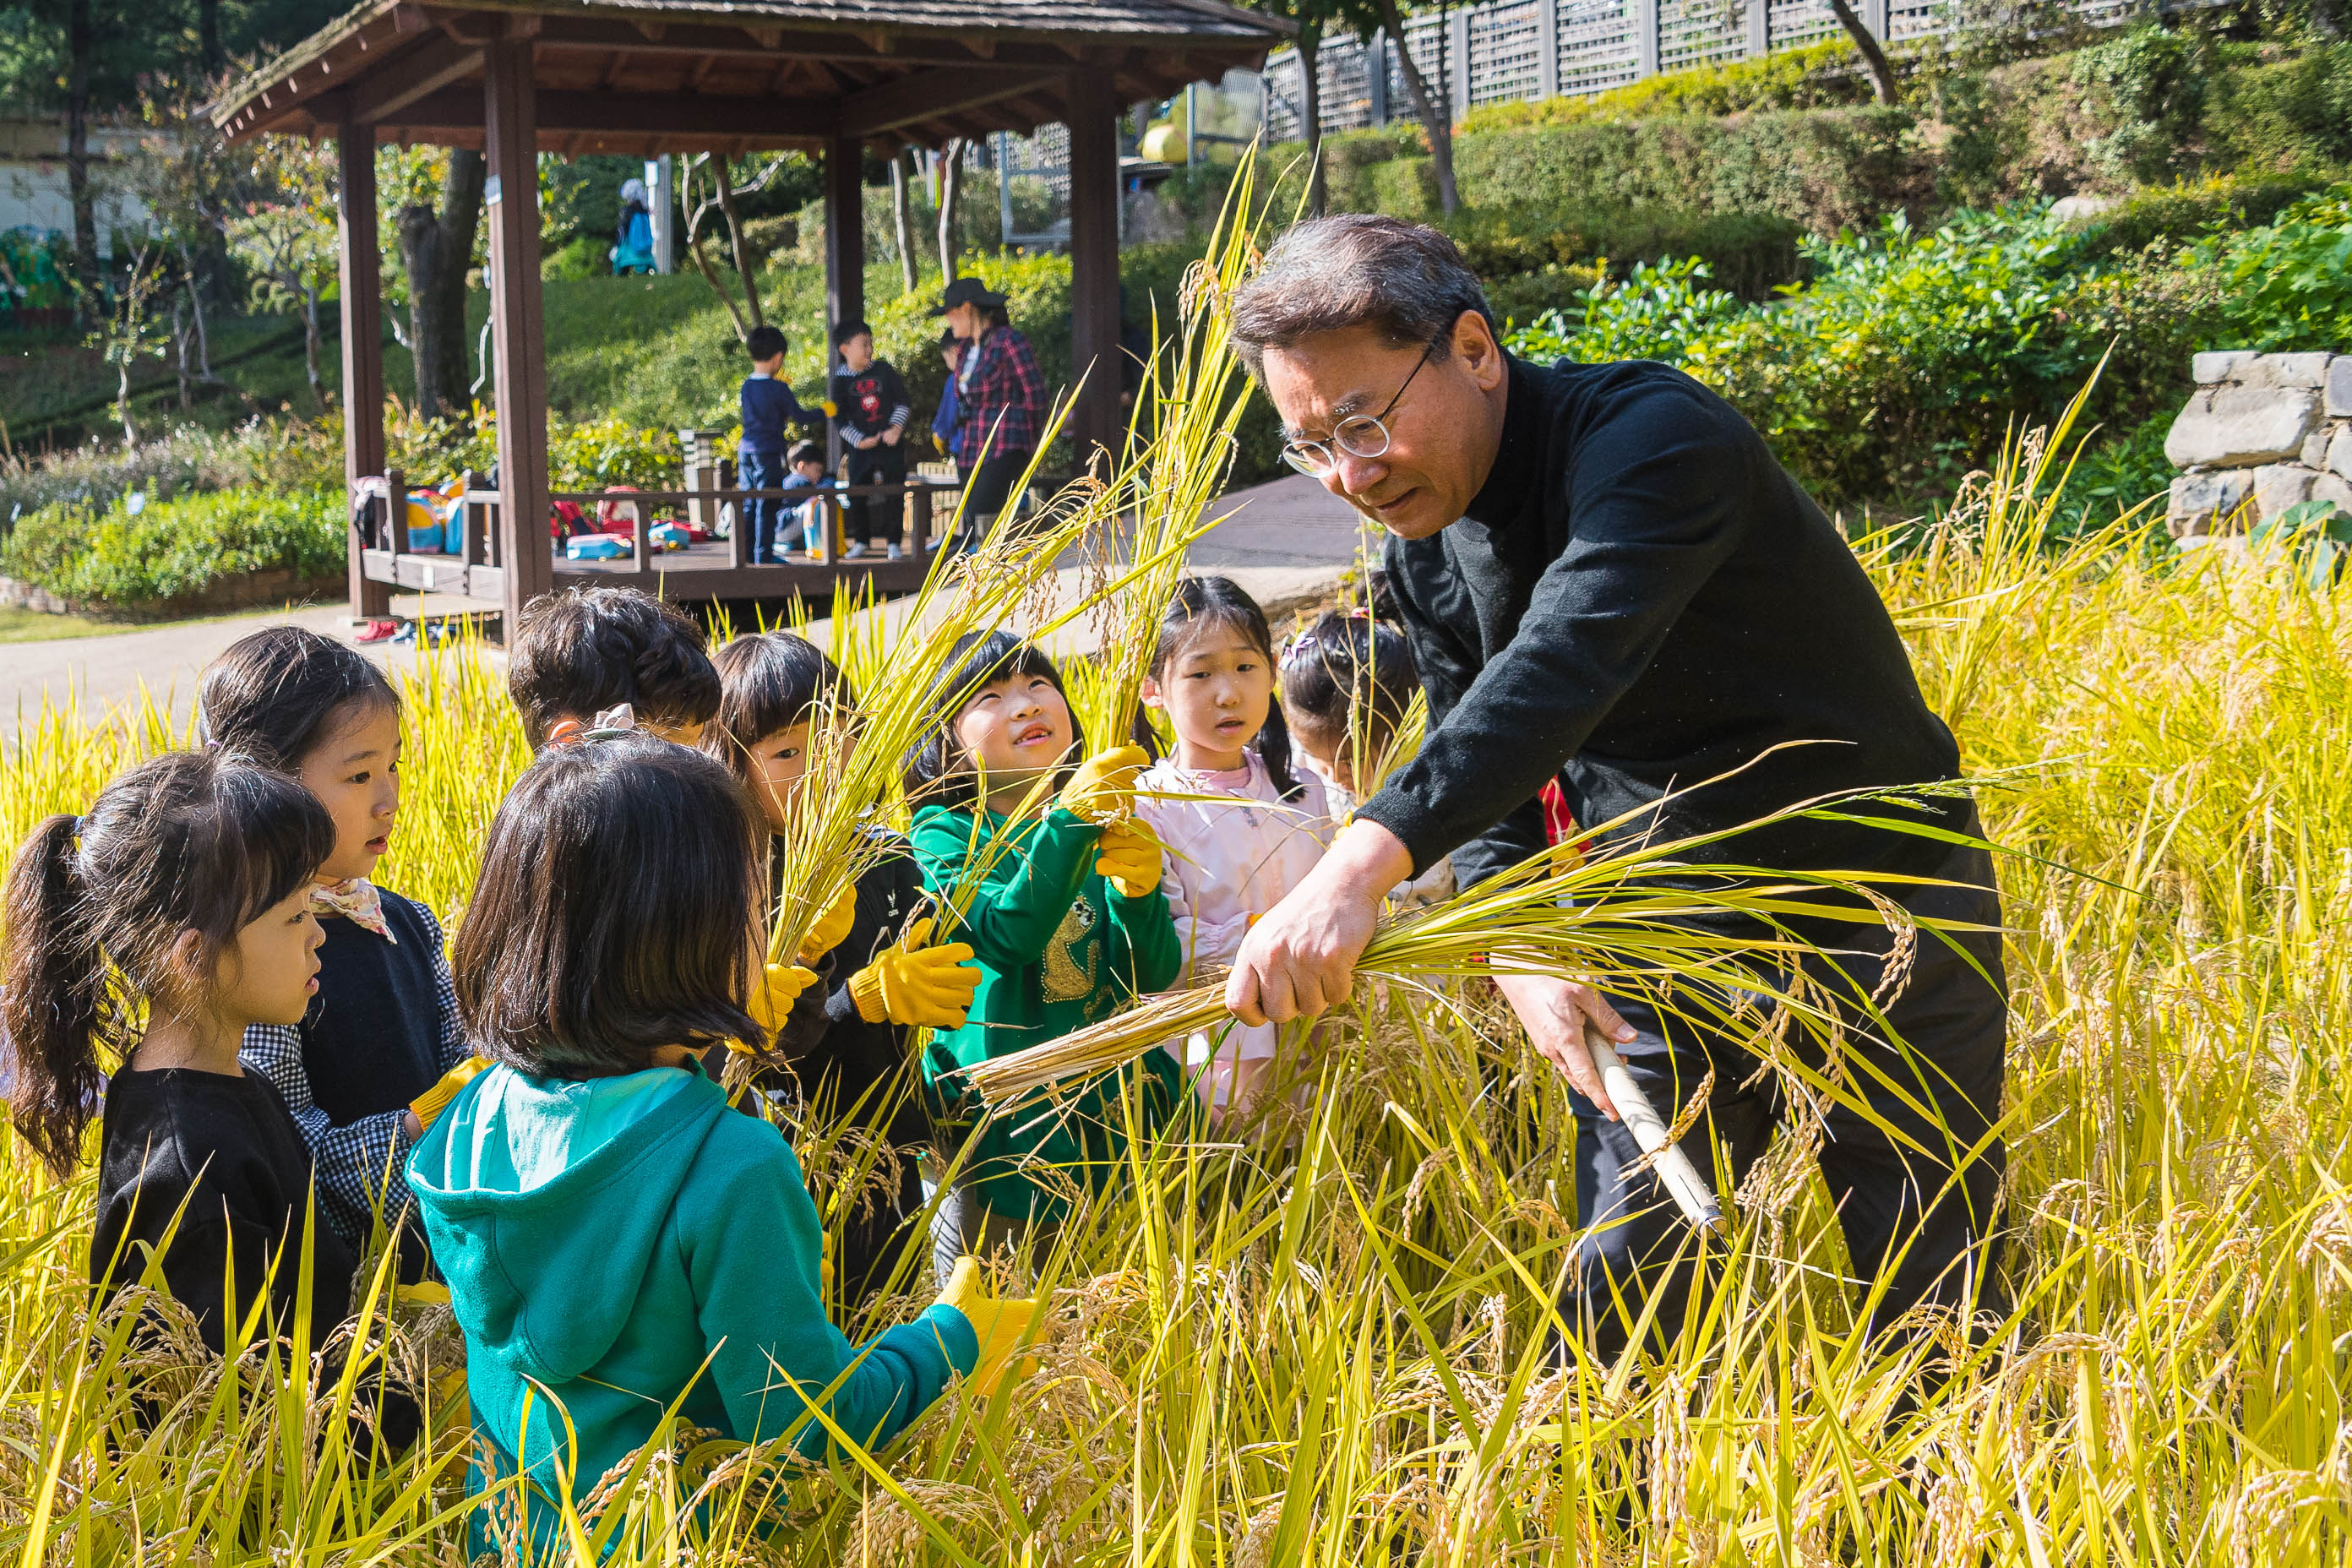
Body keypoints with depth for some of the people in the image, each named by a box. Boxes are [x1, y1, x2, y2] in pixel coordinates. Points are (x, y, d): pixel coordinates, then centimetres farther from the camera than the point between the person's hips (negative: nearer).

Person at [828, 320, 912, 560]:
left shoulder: (884, 370, 0)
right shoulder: (841, 381, -4)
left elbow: (903, 402, 5)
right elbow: (840, 420, -4)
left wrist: (896, 427, -9)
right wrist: (860, 440, -13)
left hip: (891, 444, 0)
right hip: (862, 447, 0)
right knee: (857, 496, 3)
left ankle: (893, 543, 9)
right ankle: (860, 542, 18)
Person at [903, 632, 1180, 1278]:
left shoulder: (1103, 822, 7)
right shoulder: (947, 835, -5)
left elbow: (1155, 972, -2)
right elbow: (1005, 936, -25)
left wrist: (1139, 888, -21)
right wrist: (1071, 821, -36)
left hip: (1113, 1121, 4)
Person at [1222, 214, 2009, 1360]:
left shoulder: (1652, 437, -24)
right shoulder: (1425, 553, 0)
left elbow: (1562, 666, -41)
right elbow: (1486, 798, 4)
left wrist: (1362, 865, -52)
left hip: (1878, 910, -5)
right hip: (1664, 934, 6)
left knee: (1933, 1302, 6)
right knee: (1620, 1285, 4)